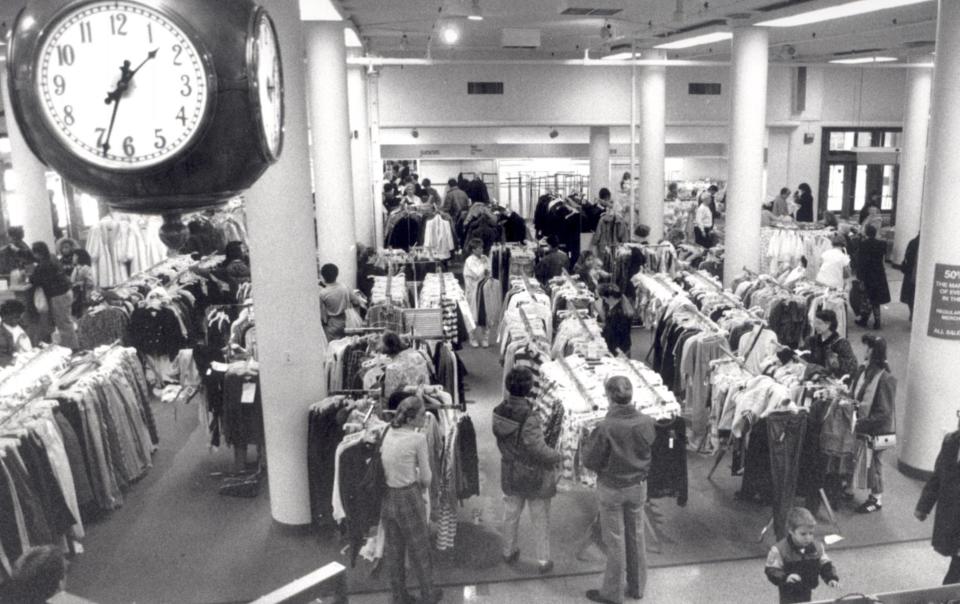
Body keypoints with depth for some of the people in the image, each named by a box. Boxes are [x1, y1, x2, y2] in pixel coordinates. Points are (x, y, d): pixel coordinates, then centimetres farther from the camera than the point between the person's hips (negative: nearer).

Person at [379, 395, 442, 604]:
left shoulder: (388, 433, -1)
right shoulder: (418, 438, -18)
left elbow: (384, 464, 8)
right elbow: (426, 476, -10)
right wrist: (423, 487, 12)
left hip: (387, 496, 5)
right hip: (409, 497, -5)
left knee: (393, 550, 18)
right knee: (419, 548, 15)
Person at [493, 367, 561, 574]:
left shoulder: (499, 412, -11)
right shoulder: (529, 418, -31)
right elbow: (539, 449, -29)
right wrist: (557, 456, -11)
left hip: (510, 473, 6)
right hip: (533, 475, -6)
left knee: (510, 513, 24)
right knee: (540, 520, 13)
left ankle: (509, 552, 42)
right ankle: (543, 561, 26)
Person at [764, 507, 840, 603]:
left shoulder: (817, 547, -7)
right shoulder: (779, 549, -23)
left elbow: (825, 565, 4)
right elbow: (771, 570, -21)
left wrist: (832, 578, -15)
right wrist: (785, 577, -39)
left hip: (807, 592, 5)